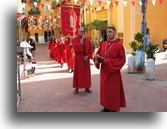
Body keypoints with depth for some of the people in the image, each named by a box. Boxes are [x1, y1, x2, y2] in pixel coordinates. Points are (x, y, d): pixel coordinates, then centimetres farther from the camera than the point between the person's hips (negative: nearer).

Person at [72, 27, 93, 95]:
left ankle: (87, 87, 18)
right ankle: (76, 88, 11)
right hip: (78, 58, -3)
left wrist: (87, 56, -9)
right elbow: (75, 48, -19)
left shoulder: (88, 40, 6)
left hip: (86, 58, 3)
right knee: (78, 73, 2)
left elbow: (91, 49, 5)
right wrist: (81, 40, -17)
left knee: (86, 73, 8)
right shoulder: (75, 39, -4)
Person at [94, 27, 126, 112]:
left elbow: (122, 59, -11)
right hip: (104, 70, 6)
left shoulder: (119, 45, -10)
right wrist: (97, 57, -11)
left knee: (113, 90, 2)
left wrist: (110, 61, -20)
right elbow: (98, 54, 13)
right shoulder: (103, 44, 7)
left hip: (113, 71, -6)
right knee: (104, 88, 12)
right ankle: (106, 107, 26)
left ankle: (113, 109, 16)